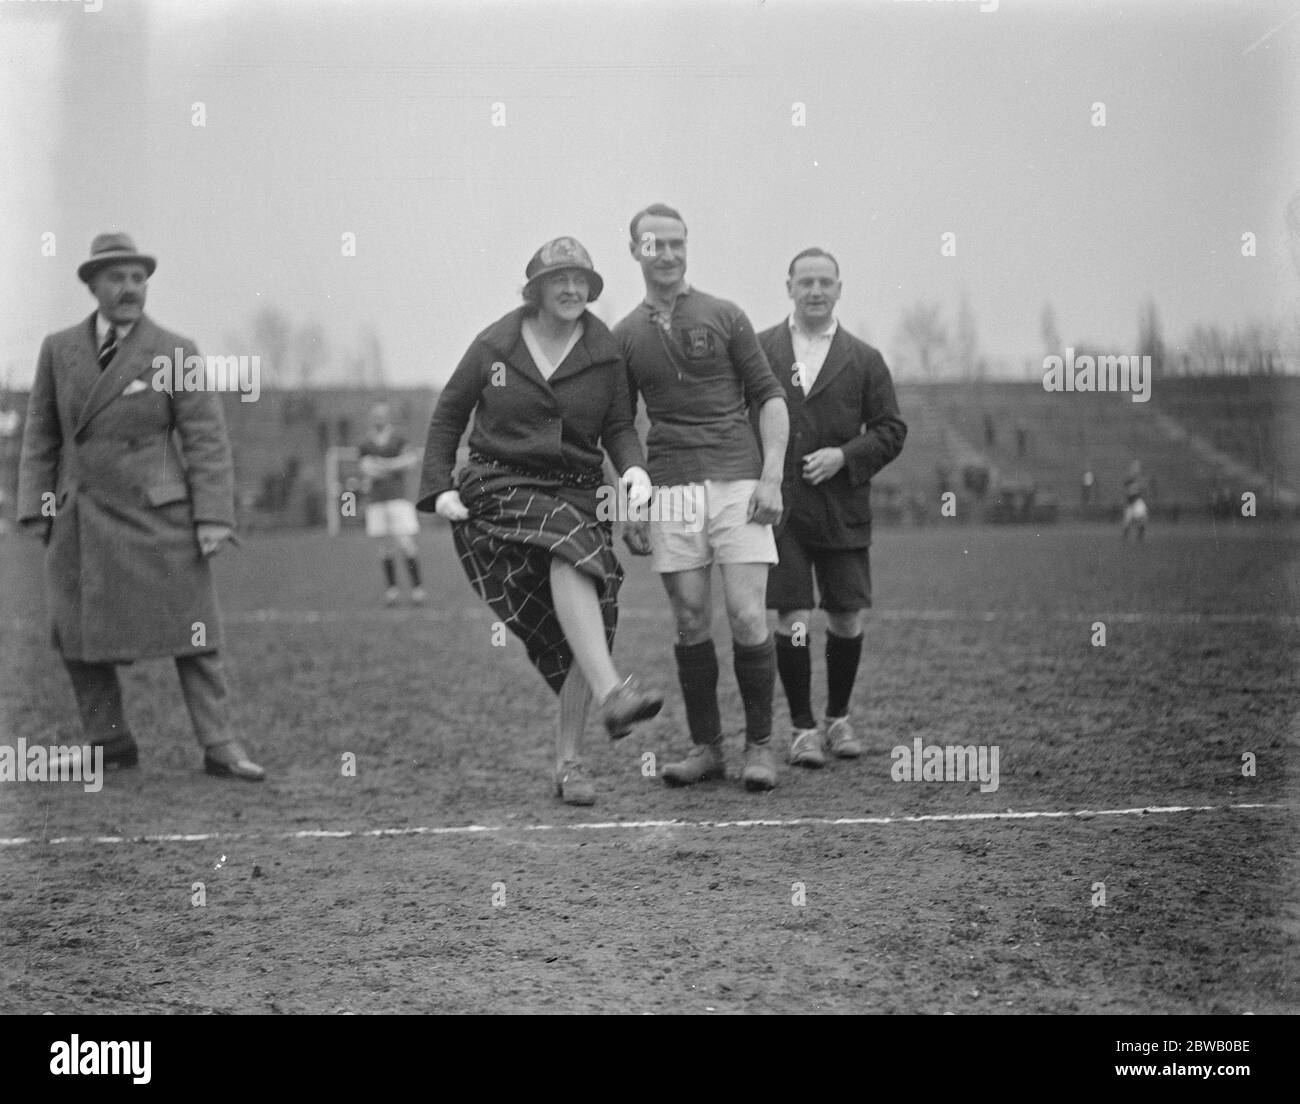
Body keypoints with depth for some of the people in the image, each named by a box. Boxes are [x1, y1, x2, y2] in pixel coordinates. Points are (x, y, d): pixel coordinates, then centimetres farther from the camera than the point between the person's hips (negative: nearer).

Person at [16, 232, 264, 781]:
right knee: (79, 635, 3)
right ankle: (111, 744, 16)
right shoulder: (58, 349, 9)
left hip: (160, 516, -3)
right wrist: (35, 508, 4)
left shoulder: (176, 353, 0)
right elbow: (40, 436, 12)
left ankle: (219, 747, 2)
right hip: (81, 519, 3)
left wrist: (213, 518, -10)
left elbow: (206, 440, -3)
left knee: (191, 633, -2)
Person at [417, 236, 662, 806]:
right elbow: (448, 414, 12)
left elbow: (618, 426, 11)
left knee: (589, 620, -10)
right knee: (571, 551, -35)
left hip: (576, 493, 3)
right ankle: (611, 694, -46)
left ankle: (568, 761, 4)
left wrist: (634, 469, -10)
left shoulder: (604, 354, 7)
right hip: (498, 488, -3)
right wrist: (438, 488, 3)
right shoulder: (495, 346, 4)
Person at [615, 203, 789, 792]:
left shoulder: (724, 317, 5)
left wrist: (771, 478, -6)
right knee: (691, 623, 2)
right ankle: (705, 747, 12)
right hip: (670, 487, 2)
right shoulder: (625, 335, 11)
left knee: (748, 618, -7)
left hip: (737, 481, -2)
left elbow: (770, 397, 5)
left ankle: (759, 745, 4)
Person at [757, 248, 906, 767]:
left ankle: (838, 719, 26)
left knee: (847, 618, 6)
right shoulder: (758, 350, 5)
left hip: (842, 510, 2)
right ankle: (802, 728, 6)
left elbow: (891, 430, 6)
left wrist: (845, 456, -10)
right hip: (779, 509, -2)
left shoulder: (864, 360, 7)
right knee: (792, 618, -6)